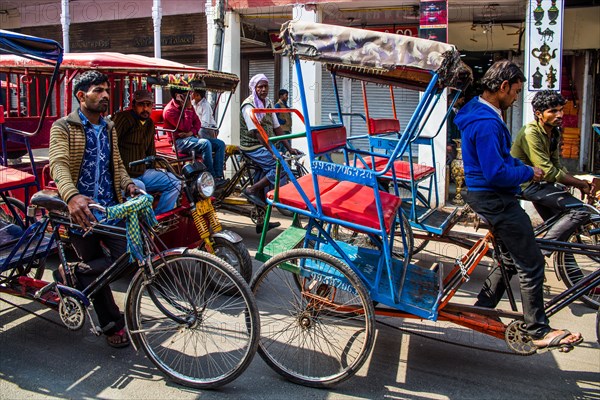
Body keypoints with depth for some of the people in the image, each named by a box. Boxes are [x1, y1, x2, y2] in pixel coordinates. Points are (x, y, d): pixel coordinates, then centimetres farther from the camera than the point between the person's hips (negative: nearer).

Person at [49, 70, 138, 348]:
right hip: (79, 211, -5)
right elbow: (58, 165, -20)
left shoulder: (109, 129, 15)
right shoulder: (63, 128, -5)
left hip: (111, 209, 5)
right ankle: (112, 325, 20)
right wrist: (72, 196, -40)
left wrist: (128, 184, -7)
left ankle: (79, 274, 18)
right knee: (95, 270, 4)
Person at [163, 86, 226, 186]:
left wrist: (192, 132, -9)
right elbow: (185, 127, -20)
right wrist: (188, 109, -17)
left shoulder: (187, 106, 12)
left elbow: (197, 122, 13)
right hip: (180, 141, -8)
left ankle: (218, 176, -15)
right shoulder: (169, 110, -12)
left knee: (220, 144, -7)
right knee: (206, 144, -34)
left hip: (191, 137, 8)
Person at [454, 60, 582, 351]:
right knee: (531, 263, -1)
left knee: (512, 257, 21)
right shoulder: (486, 124, -23)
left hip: (487, 195, 11)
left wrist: (522, 166, 7)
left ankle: (481, 309, 30)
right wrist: (528, 173, -11)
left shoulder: (478, 113, 11)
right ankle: (539, 331, 11)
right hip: (494, 199, -11)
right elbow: (496, 174, -27)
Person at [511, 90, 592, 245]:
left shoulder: (554, 133, 8)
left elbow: (557, 166, 8)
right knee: (580, 212, -20)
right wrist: (580, 184, -16)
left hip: (540, 184, 10)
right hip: (528, 185, -10)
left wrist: (579, 183, -7)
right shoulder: (530, 133, -22)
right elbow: (548, 172, -24)